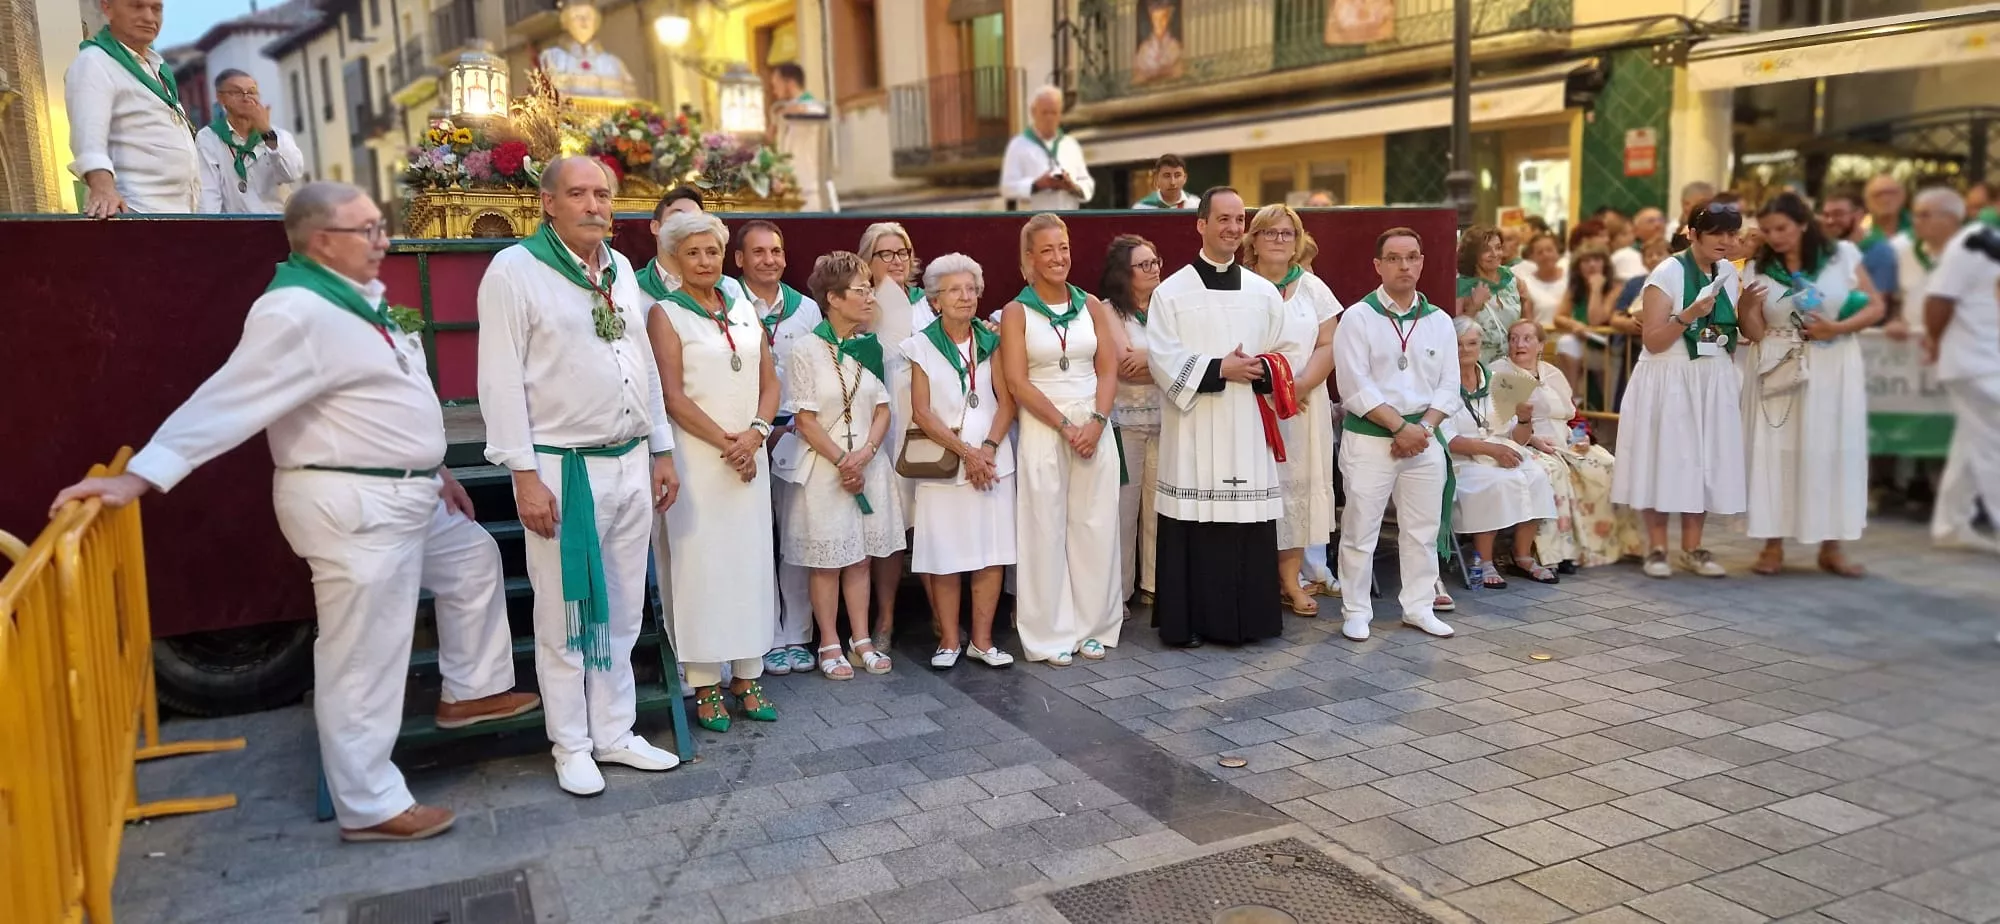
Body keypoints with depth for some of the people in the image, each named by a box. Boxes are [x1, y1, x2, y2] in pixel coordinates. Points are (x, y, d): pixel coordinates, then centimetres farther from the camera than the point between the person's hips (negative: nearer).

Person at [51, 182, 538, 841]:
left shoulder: (362, 297, 12)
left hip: (404, 495, 11)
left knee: (473, 560, 26)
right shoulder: (298, 313, -20)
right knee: (365, 660, -3)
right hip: (354, 505, -11)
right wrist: (140, 475, -28)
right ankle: (370, 807, 9)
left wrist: (431, 467, 24)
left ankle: (472, 691, 40)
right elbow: (230, 400, -25)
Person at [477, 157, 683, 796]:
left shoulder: (621, 269, 12)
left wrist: (661, 451, 14)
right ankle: (572, 747, 17)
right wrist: (525, 475, -15)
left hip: (630, 463, 6)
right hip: (563, 469, -6)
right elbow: (502, 380, -11)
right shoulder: (515, 270, -7)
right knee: (565, 614, 4)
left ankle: (614, 733, 25)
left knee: (622, 611, 12)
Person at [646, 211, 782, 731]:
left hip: (750, 455, 5)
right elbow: (672, 396, -9)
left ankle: (746, 676, 16)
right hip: (696, 457, -5)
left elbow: (769, 381, 9)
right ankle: (705, 684, 8)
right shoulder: (666, 314, -2)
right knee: (700, 562, -1)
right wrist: (726, 443, -13)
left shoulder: (744, 311, 13)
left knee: (751, 561, 6)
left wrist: (755, 433, -8)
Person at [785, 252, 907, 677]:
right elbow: (805, 419, -9)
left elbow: (883, 410, 5)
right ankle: (830, 645, 13)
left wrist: (864, 454, -10)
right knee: (828, 560, 3)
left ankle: (861, 640, 18)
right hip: (825, 468, -4)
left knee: (861, 557, 10)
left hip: (869, 464, 4)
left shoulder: (871, 347, 6)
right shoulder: (807, 351, -8)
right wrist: (841, 461, -13)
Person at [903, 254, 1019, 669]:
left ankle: (981, 640, 11)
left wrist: (988, 448, -12)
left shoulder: (991, 341, 8)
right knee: (945, 555, -1)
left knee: (992, 553, 1)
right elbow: (921, 411, -4)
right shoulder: (922, 345, 1)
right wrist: (965, 452, -12)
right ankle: (949, 640, 11)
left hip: (992, 460, 2)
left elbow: (1007, 401, 3)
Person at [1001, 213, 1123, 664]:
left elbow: (1108, 370, 6)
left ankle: (1093, 627, 16)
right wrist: (1065, 426, -13)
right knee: (1046, 530, 0)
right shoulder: (1016, 312, 1)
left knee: (1096, 527, 4)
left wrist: (1096, 422, -10)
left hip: (1095, 428, 3)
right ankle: (1051, 634, 9)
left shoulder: (1091, 305, 10)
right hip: (1042, 430, -3)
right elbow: (1017, 382, -7)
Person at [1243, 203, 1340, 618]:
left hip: (1304, 406, 3)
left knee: (1298, 485, 3)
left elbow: (1327, 346, 3)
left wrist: (1299, 386, -13)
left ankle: (1291, 579, 9)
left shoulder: (1313, 288, 10)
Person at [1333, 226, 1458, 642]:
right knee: (1360, 529, 1)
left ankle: (1419, 606, 23)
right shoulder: (1358, 318, -4)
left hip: (1424, 439, 4)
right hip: (1369, 439, -4)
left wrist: (1422, 428, -9)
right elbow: (1356, 388, -11)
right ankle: (1355, 611, 12)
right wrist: (1399, 426, -15)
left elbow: (1448, 386, 6)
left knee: (1423, 529, 10)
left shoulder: (1440, 322, 9)